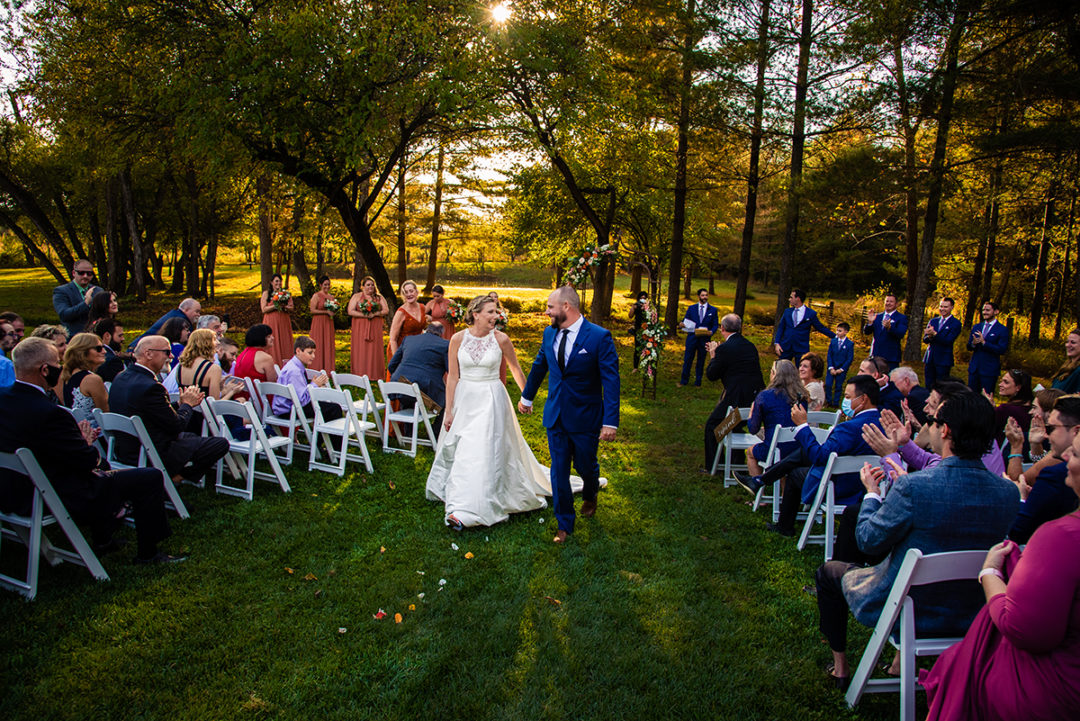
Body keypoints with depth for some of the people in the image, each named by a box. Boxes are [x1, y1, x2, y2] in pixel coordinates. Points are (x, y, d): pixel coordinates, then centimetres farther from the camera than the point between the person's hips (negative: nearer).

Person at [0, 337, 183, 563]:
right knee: (151, 477, -3)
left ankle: (101, 541, 40)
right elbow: (87, 461, -23)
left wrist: (79, 439, 5)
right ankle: (148, 553, 11)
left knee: (101, 465, 33)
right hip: (61, 500, -10)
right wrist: (87, 444, 0)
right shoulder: (49, 413, -31)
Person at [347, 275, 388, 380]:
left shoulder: (379, 298, 11)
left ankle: (374, 374, 1)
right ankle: (360, 375, -1)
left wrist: (375, 314, -14)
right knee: (360, 350, -3)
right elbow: (350, 311, -5)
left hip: (375, 328, 2)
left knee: (374, 350, -1)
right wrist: (365, 315, -14)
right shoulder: (356, 296, 5)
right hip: (360, 328, -1)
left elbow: (386, 311, 2)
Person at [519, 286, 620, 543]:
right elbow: (539, 366, 17)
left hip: (585, 417, -4)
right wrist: (526, 397, 27)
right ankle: (564, 524, 23)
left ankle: (589, 496, 48)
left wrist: (611, 421, -21)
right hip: (555, 415, 4)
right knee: (559, 471, 7)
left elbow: (611, 380, -16)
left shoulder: (599, 337, -16)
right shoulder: (549, 333, 0)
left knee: (585, 465, 14)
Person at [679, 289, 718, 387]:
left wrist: (711, 332, -15)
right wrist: (683, 325, -15)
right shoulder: (691, 308, 7)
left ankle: (697, 382, 20)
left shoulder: (713, 310, 6)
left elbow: (715, 325, 5)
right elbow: (685, 320, 8)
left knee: (701, 361, 8)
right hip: (692, 338, 0)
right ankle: (684, 381, 16)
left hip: (704, 339, 0)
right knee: (687, 360, 3)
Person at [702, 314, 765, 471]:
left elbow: (711, 375, -6)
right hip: (755, 397, 8)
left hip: (736, 398, -8)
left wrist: (713, 356, 11)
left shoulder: (725, 348, -13)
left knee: (712, 425, 7)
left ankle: (712, 467, 10)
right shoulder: (750, 346, 11)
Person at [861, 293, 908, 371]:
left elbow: (901, 334, -15)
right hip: (876, 355, 4)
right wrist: (870, 322, -14)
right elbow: (866, 332, 6)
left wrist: (889, 327, -33)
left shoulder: (902, 318, 1)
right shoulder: (877, 316, 13)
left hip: (891, 357, -4)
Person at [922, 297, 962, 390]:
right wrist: (929, 337, -16)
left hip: (943, 361, -5)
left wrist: (934, 334, -24)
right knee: (929, 387, 8)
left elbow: (948, 341, -15)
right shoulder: (933, 321, 14)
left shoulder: (956, 323, -4)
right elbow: (925, 339, 6)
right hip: (929, 359, 5)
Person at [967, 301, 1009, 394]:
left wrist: (984, 342, -21)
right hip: (974, 369, 5)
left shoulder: (1003, 330, -5)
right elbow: (969, 347, 10)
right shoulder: (976, 327, 11)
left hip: (989, 370, -5)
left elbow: (1002, 350, -14)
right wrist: (973, 343, -13)